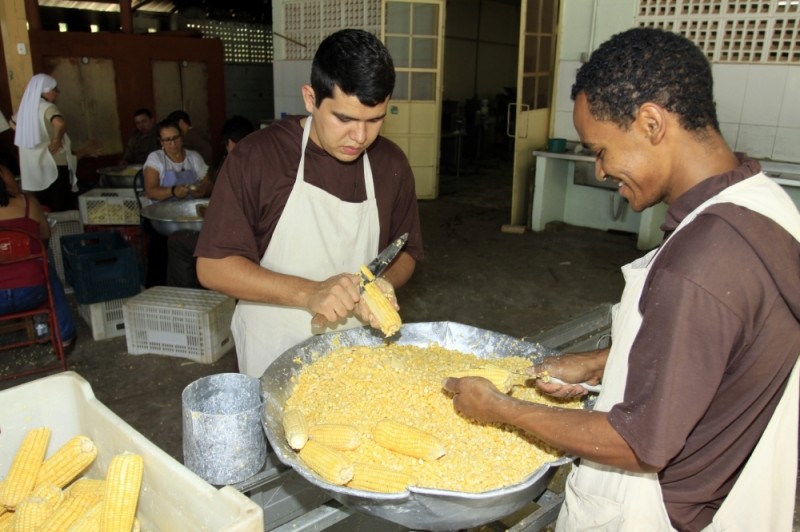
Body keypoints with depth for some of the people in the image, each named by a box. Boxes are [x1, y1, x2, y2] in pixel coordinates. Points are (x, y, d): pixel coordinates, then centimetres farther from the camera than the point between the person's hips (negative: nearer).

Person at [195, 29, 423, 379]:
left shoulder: (391, 163, -3)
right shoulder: (256, 156, -14)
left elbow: (405, 251, 7)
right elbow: (213, 267, -15)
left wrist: (384, 283, -15)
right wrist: (309, 293, -26)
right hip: (274, 356, -3)